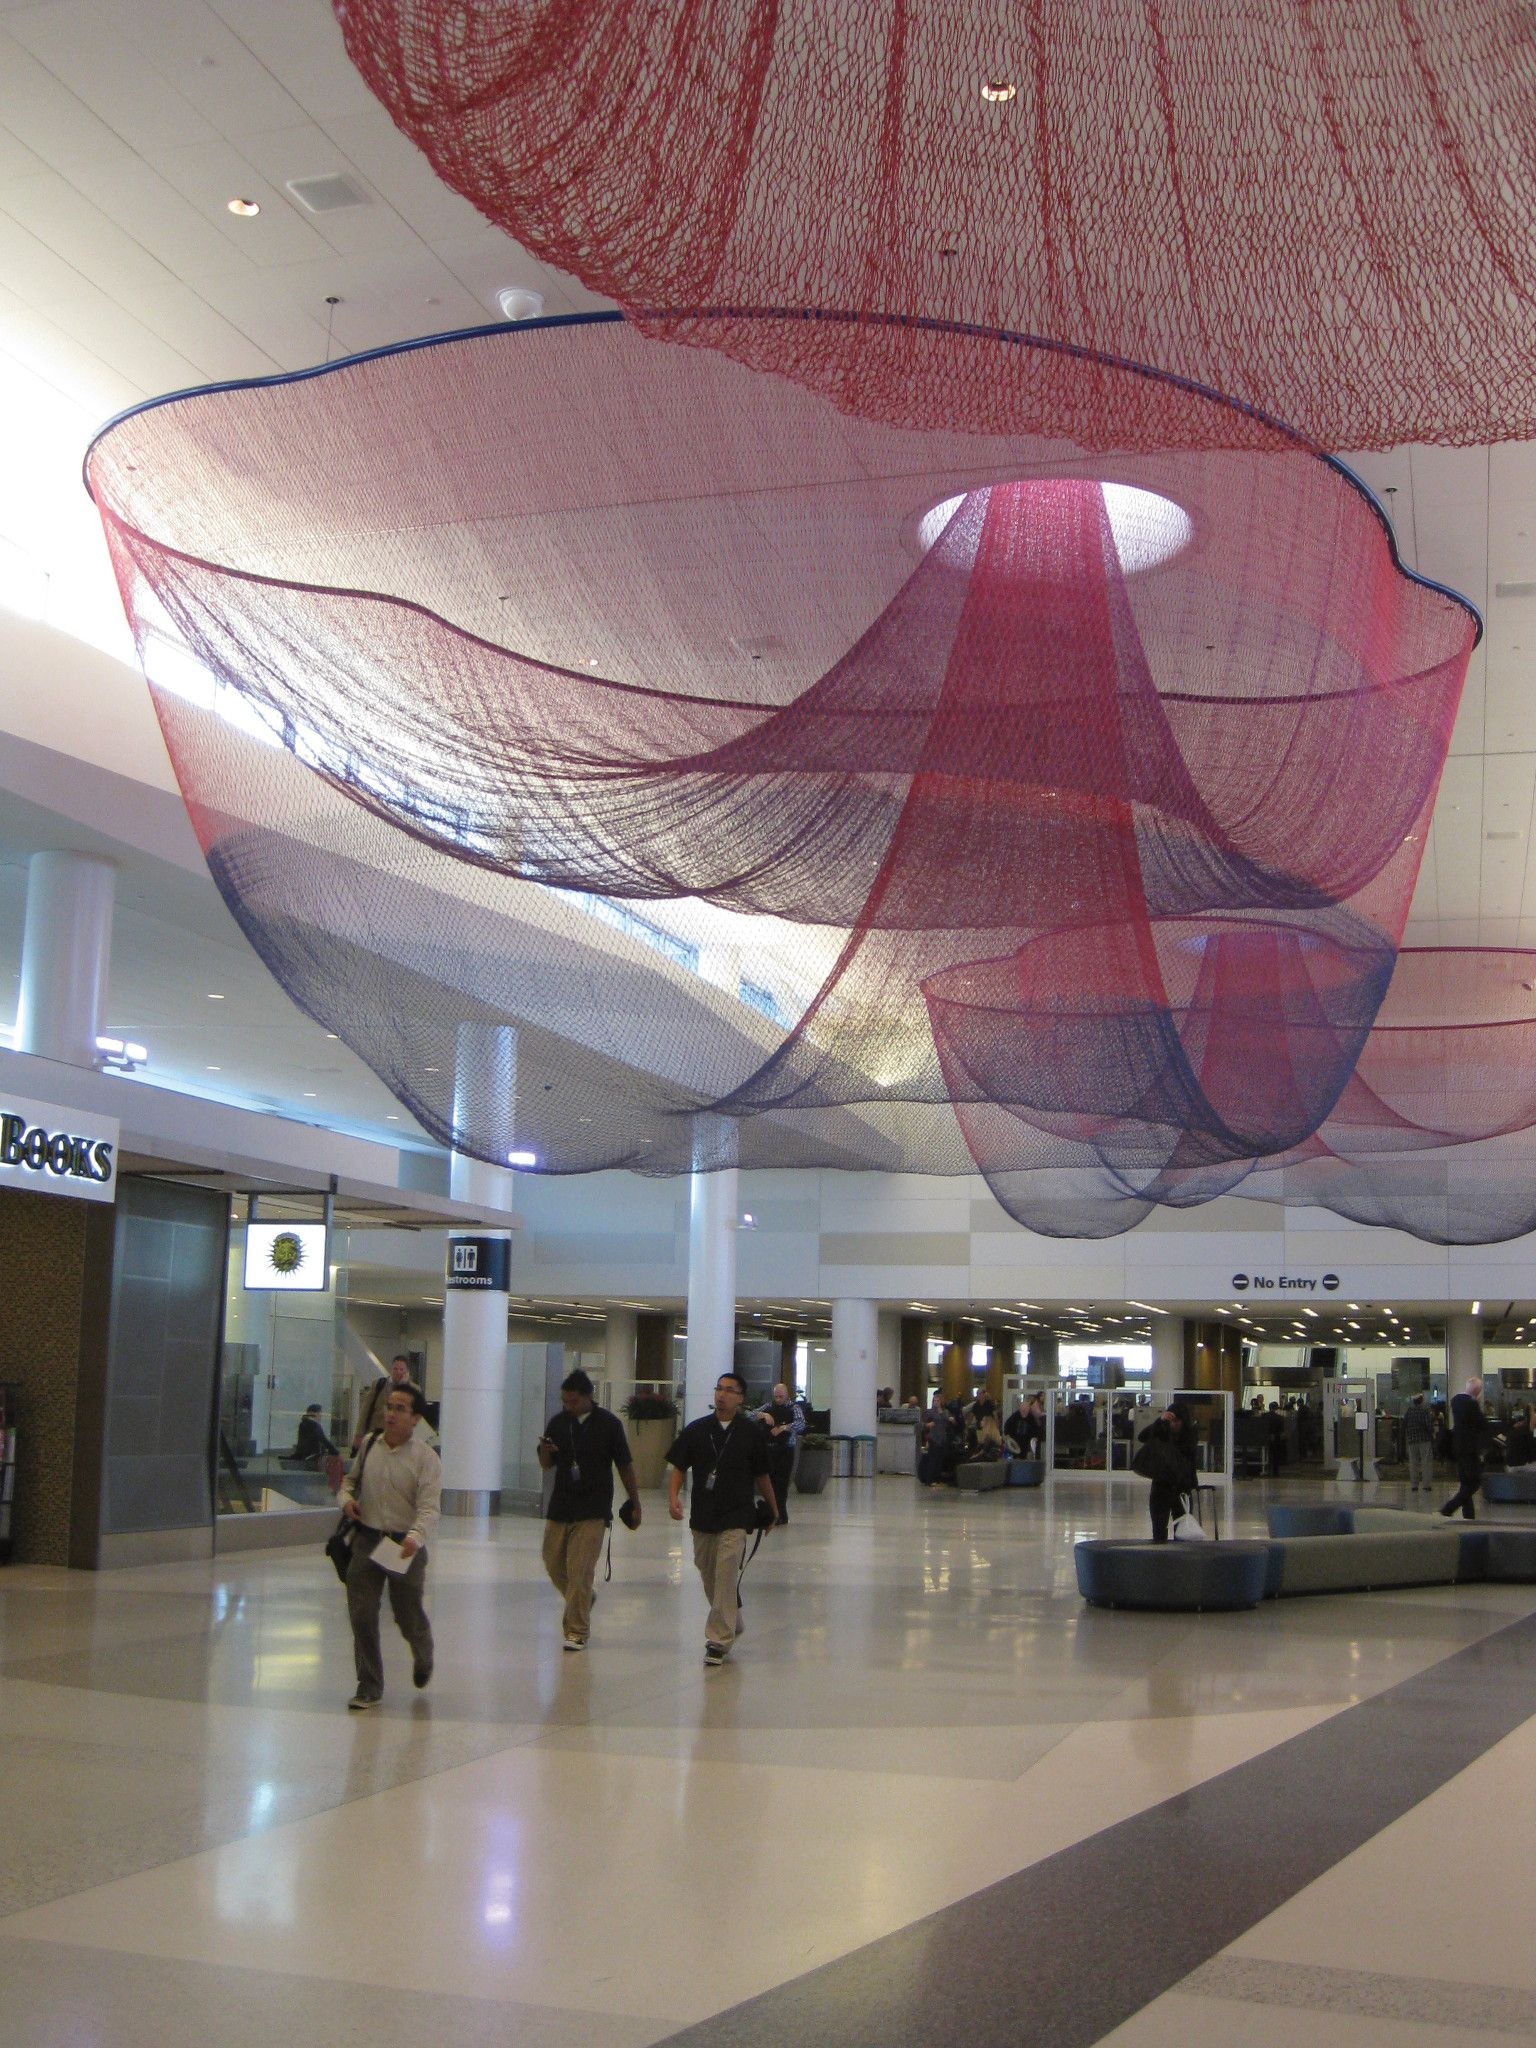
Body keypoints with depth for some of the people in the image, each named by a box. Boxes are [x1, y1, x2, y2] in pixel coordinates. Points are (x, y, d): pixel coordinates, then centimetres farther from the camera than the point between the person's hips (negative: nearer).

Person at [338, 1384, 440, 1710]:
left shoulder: (425, 1457, -11)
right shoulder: (369, 1444, 4)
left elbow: (430, 1507, -18)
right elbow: (351, 1478, 21)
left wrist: (415, 1537, -36)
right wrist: (346, 1498, -2)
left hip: (405, 1545, -3)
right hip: (366, 1539, 3)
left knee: (408, 1616, 8)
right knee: (361, 1614, -3)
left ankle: (423, 1657, 43)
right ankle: (369, 1686, 8)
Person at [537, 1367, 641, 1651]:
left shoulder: (608, 1424, -4)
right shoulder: (557, 1423, 5)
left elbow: (625, 1466, 3)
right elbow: (547, 1465, 12)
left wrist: (635, 1504, 6)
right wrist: (545, 1450, -12)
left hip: (593, 1509, -5)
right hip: (560, 1505, 5)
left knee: (580, 1569, -9)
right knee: (553, 1563, 9)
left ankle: (577, 1632, -1)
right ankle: (581, 1601, 36)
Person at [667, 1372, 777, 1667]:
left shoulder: (751, 1434, 0)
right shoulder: (696, 1430, 4)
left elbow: (761, 1475, 9)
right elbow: (677, 1467, 5)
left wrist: (773, 1509, 17)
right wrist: (673, 1497, -11)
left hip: (735, 1519, -3)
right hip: (702, 1516, 4)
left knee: (726, 1579, -12)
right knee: (709, 1577, 15)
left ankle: (719, 1641, -8)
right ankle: (732, 1626, 36)